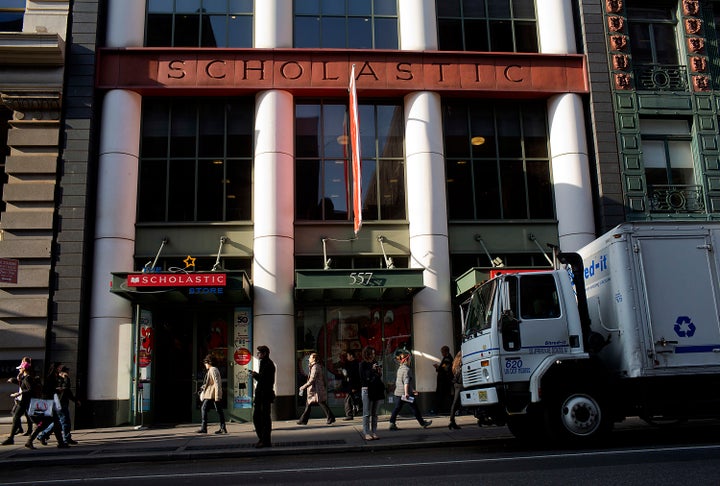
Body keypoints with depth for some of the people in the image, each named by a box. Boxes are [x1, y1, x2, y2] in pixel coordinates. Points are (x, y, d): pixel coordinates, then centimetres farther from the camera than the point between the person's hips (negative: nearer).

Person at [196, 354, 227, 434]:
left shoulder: (212, 370, -12)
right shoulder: (215, 369, 18)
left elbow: (216, 383, -19)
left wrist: (217, 396, -22)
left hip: (211, 394, -10)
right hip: (216, 394, 10)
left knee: (204, 408, -3)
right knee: (219, 410, 6)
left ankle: (203, 428, -3)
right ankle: (223, 428, 4)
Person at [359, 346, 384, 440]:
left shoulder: (375, 363, 14)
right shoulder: (362, 364, -3)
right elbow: (362, 376, -14)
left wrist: (380, 373, -2)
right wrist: (372, 369, -18)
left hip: (376, 390, 6)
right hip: (367, 390, -6)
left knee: (374, 413, 8)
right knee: (367, 413, -4)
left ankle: (374, 432, 13)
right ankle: (366, 433, -1)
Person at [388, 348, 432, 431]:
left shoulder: (400, 368, 17)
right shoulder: (407, 369, -12)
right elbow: (406, 382, -23)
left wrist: (412, 390, 32)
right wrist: (406, 392, -28)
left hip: (398, 393, 8)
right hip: (405, 393, -8)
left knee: (397, 408, 6)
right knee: (415, 408, 4)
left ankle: (392, 424, -1)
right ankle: (422, 423, 14)